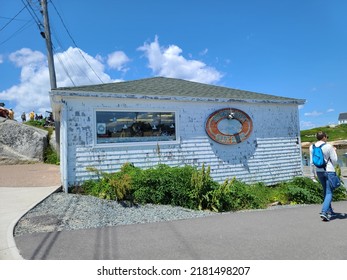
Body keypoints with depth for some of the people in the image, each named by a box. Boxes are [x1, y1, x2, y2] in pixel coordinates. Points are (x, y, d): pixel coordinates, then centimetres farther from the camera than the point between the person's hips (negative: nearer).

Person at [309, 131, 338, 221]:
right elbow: (334, 161, -5)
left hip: (319, 171, 5)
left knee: (325, 191, 19)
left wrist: (313, 172, 14)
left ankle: (330, 211, 29)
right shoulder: (329, 146, -11)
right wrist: (334, 151, 10)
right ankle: (324, 212, -15)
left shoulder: (312, 147, 1)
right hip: (329, 171, -5)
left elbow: (312, 161, 5)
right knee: (329, 192, -2)